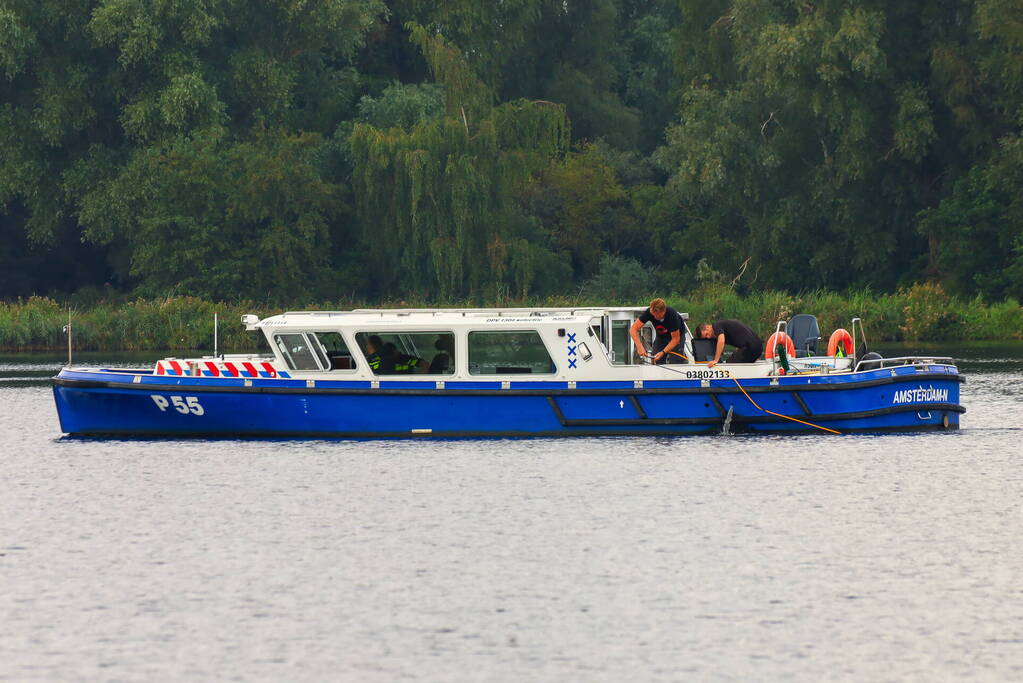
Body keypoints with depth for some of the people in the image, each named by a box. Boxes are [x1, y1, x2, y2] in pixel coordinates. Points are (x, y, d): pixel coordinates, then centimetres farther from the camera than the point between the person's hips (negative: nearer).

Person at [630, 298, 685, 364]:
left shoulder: (672, 315, -36)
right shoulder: (649, 312, -29)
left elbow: (675, 339, -27)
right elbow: (633, 329, -29)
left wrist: (663, 353, -37)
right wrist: (639, 346, -43)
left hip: (677, 334, -3)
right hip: (661, 336, 3)